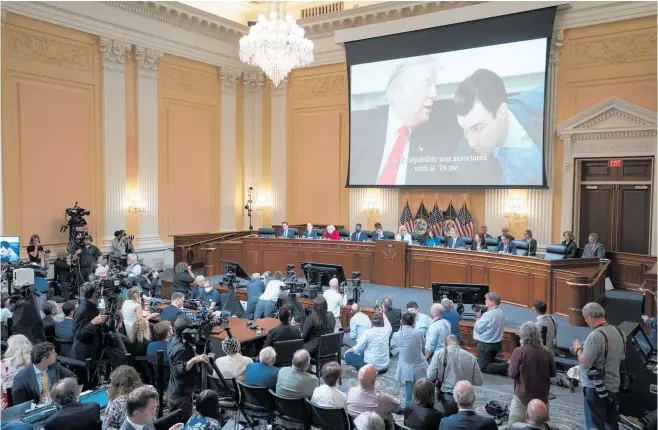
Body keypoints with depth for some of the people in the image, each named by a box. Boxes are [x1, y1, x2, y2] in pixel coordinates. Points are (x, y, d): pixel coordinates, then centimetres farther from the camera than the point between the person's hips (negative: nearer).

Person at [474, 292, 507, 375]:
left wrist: (478, 317, -3)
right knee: (491, 362, 26)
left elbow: (478, 329, -17)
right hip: (497, 343, 9)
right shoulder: (501, 313, 4)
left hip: (486, 344, -9)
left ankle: (504, 368, -15)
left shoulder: (488, 314, -25)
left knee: (483, 367, -1)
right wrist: (481, 317, 4)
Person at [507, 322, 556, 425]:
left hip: (523, 396, -4)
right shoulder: (546, 351, -6)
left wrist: (511, 362, 5)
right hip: (542, 396, 4)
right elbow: (553, 373, 6)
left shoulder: (519, 351, -17)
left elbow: (512, 374, -12)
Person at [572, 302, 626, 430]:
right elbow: (622, 357, 16)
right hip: (614, 385, 8)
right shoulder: (619, 332, 2)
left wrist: (578, 349, -6)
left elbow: (585, 364, -23)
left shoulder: (595, 336, -25)